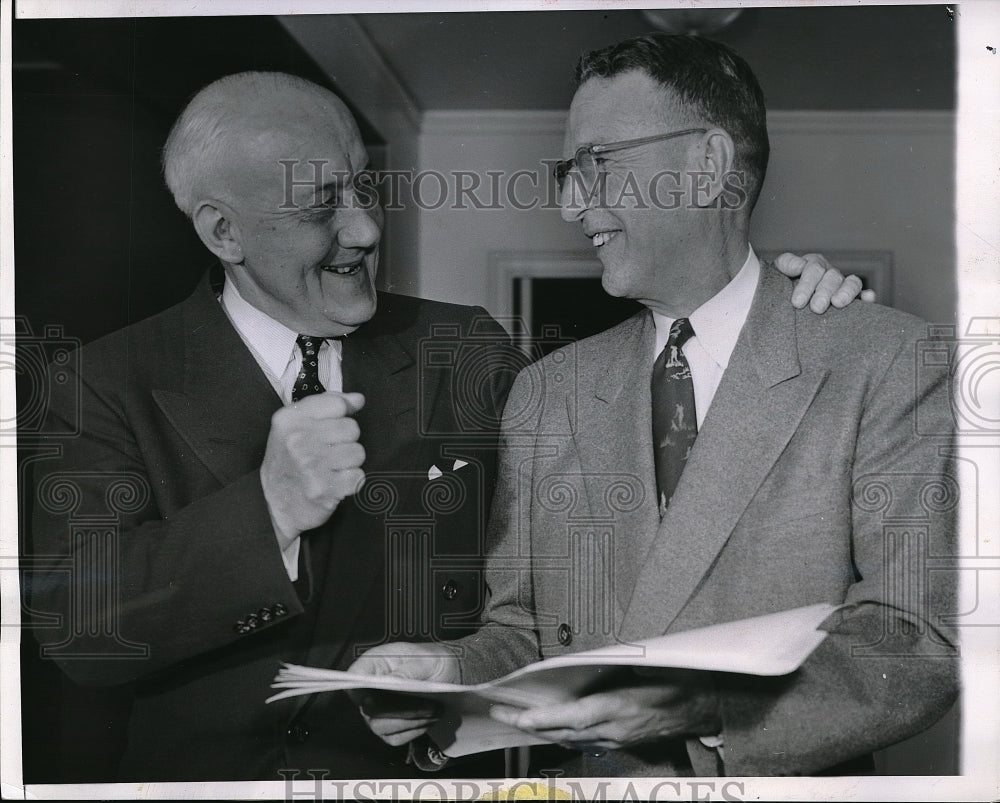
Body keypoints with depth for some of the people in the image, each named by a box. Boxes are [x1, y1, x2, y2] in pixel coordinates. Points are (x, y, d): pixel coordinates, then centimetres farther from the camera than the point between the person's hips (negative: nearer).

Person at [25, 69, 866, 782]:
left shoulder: (466, 352, 5)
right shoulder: (114, 383, -1)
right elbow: (71, 627, -9)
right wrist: (267, 512, -22)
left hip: (433, 769, 1)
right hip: (204, 768, 0)